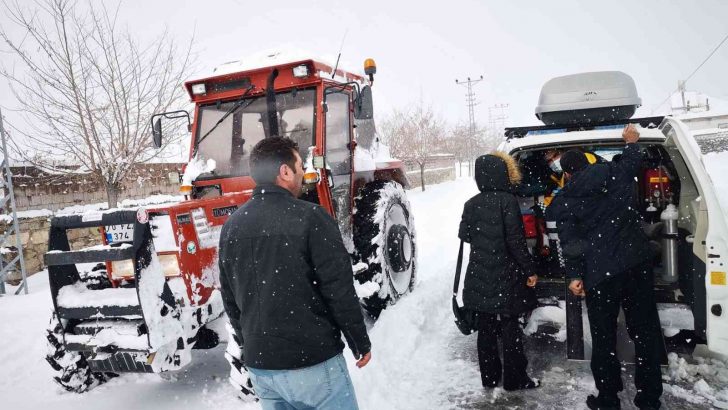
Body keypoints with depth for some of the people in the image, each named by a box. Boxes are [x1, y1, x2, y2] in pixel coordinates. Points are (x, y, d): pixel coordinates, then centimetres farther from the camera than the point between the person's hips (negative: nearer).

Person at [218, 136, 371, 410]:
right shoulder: (309, 218, -16)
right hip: (313, 361, -6)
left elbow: (230, 298, 10)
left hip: (259, 366, 6)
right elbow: (340, 290, -15)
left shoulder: (232, 226, 3)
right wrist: (360, 343, -2)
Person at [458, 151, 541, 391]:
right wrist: (530, 270, -8)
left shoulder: (471, 204, 2)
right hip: (505, 278, -5)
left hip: (479, 278, 5)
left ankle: (489, 376, 24)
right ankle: (514, 379, 18)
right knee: (510, 328, 7)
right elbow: (516, 240, -16)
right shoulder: (507, 201, -14)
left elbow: (465, 235, 12)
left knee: (486, 328, 13)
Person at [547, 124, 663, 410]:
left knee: (603, 338, 9)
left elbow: (570, 242, -7)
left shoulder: (564, 202, 0)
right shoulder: (615, 174, 7)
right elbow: (632, 161, 29)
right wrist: (631, 142, 48)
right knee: (645, 331, 12)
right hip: (637, 263, 3)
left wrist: (574, 275, -6)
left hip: (600, 273, -3)